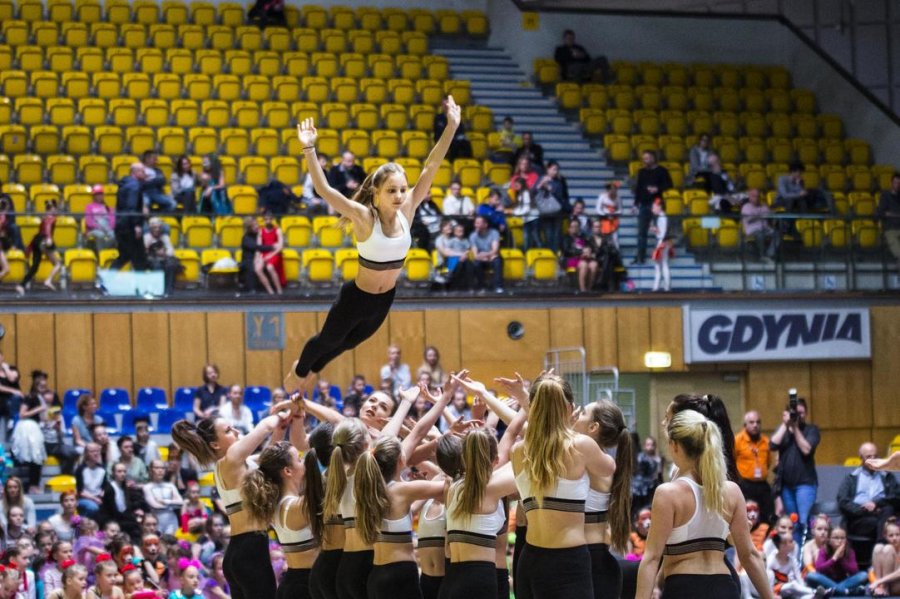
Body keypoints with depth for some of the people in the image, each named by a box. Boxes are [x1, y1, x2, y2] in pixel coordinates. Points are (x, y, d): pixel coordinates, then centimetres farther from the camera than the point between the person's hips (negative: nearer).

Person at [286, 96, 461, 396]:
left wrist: (451, 127, -23)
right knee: (328, 339, 19)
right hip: (356, 298, -5)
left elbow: (431, 167, -18)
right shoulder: (364, 217, -27)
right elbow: (325, 190, -38)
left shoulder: (407, 210, -16)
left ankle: (308, 369, 56)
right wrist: (309, 149, -48)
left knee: (349, 343, 29)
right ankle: (298, 369, 51)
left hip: (385, 300, 5)